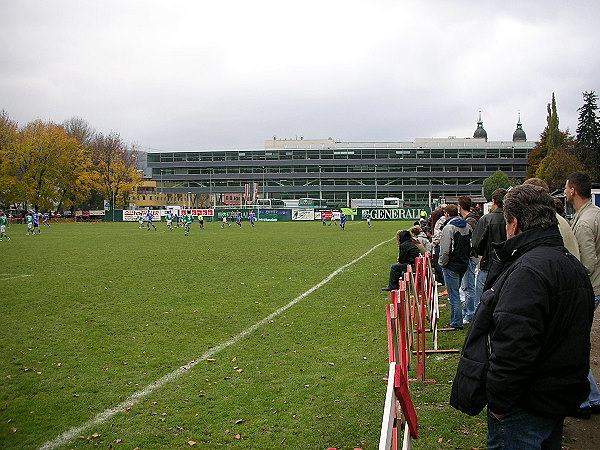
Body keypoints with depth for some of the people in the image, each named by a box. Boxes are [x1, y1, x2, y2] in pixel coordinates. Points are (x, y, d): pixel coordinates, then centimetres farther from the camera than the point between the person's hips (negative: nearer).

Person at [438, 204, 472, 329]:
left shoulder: (449, 227, -17)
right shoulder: (467, 226, 9)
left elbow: (445, 249, -20)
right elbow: (471, 245, 15)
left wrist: (442, 263, -6)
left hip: (451, 265, -8)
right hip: (464, 264, 8)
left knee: (454, 295, -3)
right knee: (455, 292, 20)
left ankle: (456, 323, 1)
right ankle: (455, 319, 27)